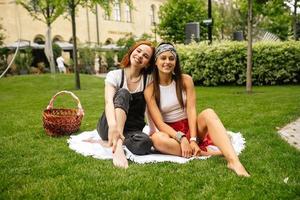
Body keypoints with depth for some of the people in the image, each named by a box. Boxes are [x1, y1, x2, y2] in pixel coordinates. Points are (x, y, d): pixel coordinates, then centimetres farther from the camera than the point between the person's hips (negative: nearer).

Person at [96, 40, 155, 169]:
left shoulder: (149, 79, 2)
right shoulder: (114, 75, -6)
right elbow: (109, 102, -24)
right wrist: (113, 125, -43)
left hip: (132, 130, 1)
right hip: (108, 127, -1)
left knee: (145, 143, -35)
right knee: (123, 93, -29)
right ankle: (117, 146, -41)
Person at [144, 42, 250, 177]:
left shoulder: (185, 80, -1)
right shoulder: (150, 90, -6)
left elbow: (191, 111, -12)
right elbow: (160, 123, -13)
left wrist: (193, 140, -25)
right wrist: (181, 138, -28)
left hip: (190, 127, 1)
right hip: (170, 132, -1)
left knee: (208, 113, -31)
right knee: (157, 138, -36)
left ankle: (233, 161, -49)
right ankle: (207, 152, -35)